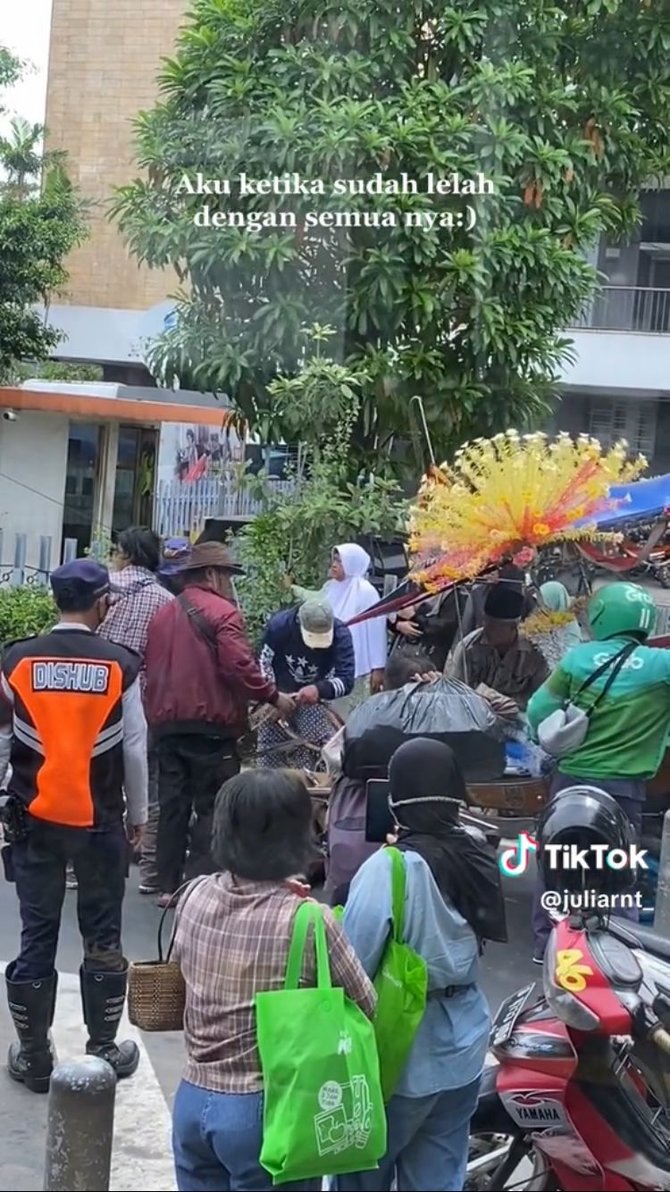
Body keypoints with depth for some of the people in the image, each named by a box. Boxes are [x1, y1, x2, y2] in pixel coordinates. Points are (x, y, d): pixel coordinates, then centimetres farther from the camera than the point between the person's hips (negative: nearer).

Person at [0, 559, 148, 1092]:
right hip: (100, 821, -1)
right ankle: (104, 1050, 20)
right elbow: (135, 747, -3)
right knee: (103, 938, 12)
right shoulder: (120, 665, -9)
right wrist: (138, 814, 9)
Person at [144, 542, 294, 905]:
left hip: (166, 723, 7)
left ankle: (168, 885, 15)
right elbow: (240, 666, -19)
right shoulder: (222, 612, -9)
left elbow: (152, 667, 15)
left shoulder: (163, 614, 14)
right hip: (210, 724, -7)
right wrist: (274, 697, -9)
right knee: (212, 807, -2)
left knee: (172, 804, 11)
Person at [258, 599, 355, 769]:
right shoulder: (279, 625, -27)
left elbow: (346, 680, -33)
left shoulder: (340, 635, -29)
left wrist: (319, 690, -51)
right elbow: (264, 663, -11)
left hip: (313, 700, 0)